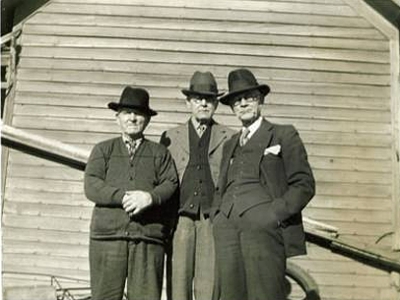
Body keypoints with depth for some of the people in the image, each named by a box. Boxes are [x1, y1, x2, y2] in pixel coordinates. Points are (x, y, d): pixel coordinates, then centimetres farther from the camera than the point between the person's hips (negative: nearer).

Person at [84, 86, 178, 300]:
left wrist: (150, 197, -16)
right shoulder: (103, 150, 17)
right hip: (108, 234, 0)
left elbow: (171, 184, 4)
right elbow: (91, 186, 3)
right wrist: (123, 197, -13)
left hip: (149, 236, 0)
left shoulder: (160, 153, 19)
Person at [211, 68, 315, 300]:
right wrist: (217, 215, 8)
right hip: (227, 229, 5)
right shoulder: (230, 145, 26)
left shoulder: (284, 135, 11)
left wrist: (275, 214, -9)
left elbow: (304, 184, 3)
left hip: (264, 227, -4)